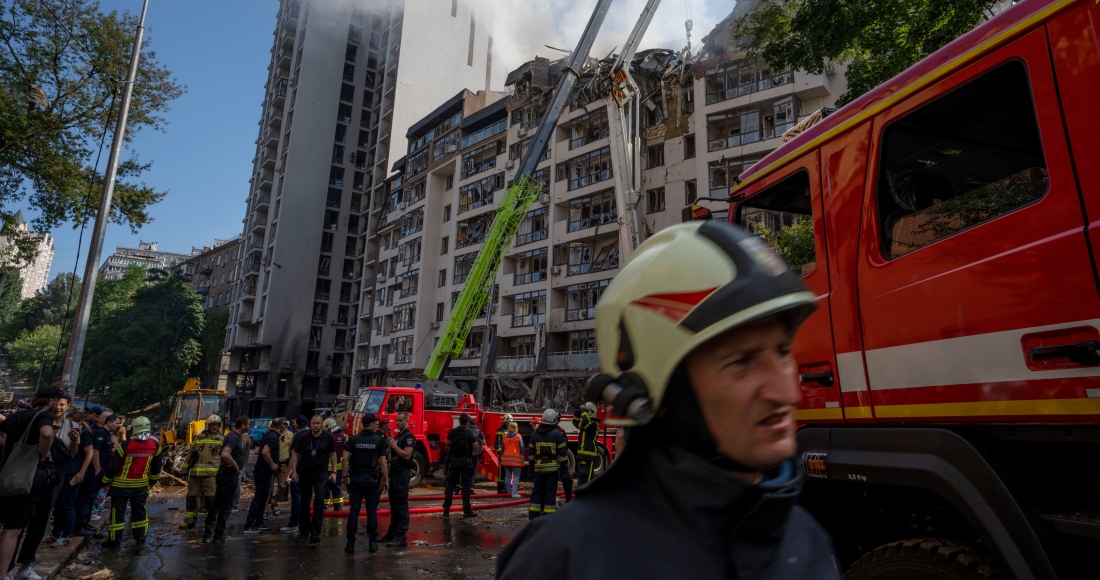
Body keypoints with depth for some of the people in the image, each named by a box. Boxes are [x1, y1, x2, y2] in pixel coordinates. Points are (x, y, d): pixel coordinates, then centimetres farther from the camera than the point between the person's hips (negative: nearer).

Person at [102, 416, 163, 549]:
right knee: (139, 510, 14)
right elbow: (157, 466, 4)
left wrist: (107, 479, 6)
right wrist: (153, 480, 19)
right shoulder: (155, 445, -7)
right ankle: (141, 537, 19)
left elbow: (113, 465, -11)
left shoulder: (126, 445, -19)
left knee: (118, 511, 8)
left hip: (121, 484, -3)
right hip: (141, 484, 3)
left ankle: (115, 540, 13)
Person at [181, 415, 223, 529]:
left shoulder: (221, 440, 6)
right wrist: (187, 468, 15)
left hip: (211, 473, -4)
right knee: (192, 496, 10)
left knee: (210, 497, -4)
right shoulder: (199, 438, 16)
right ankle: (190, 520, 21)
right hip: (195, 473, 4)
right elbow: (190, 454, 20)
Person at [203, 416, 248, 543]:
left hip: (224, 474, 10)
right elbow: (225, 454, -36)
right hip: (230, 476, -10)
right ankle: (218, 535, 9)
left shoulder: (235, 436, 11)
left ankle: (208, 534, 19)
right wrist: (235, 465, -23)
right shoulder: (234, 438, -20)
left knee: (216, 504, 13)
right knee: (226, 507, 1)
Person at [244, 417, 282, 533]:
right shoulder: (273, 436, -18)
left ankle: (259, 523, 24)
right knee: (259, 498, -5)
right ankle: (249, 526, -3)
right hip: (264, 472, -10)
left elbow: (257, 451, 16)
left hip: (260, 471, 10)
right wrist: (272, 465, -19)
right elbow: (265, 452, -29)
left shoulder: (267, 434, 11)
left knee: (263, 497, 16)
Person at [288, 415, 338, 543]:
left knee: (319, 502, -10)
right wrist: (294, 472, -5)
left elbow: (332, 454, 2)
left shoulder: (328, 437, -6)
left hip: (321, 473, -2)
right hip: (304, 473, 2)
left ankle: (315, 533, -8)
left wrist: (333, 472, -2)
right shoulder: (304, 437, -3)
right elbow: (295, 454, 2)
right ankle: (304, 530, 26)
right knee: (304, 502, 12)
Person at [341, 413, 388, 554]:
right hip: (372, 479, -2)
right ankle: (372, 542, 12)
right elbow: (382, 463, -5)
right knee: (372, 511, 6)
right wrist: (385, 481, 2)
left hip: (356, 478, 2)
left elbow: (345, 459, -6)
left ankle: (350, 543, 6)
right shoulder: (379, 440, -3)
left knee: (354, 511, 5)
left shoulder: (354, 439, 4)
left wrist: (345, 476, 1)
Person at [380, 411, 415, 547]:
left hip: (402, 473, -10)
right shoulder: (397, 436, 17)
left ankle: (401, 536, -6)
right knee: (394, 504, 14)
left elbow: (407, 455, -22)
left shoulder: (409, 436, -12)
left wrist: (394, 445, -17)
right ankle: (392, 532, 22)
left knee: (401, 505, -8)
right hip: (394, 472, 10)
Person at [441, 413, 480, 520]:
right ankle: (467, 510, 7)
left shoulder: (452, 432, 3)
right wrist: (474, 440, 10)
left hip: (453, 461, 4)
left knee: (450, 485, 6)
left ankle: (446, 511, 6)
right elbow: (476, 448, -7)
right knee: (466, 486, 3)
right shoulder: (470, 432, -10)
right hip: (466, 462, -3)